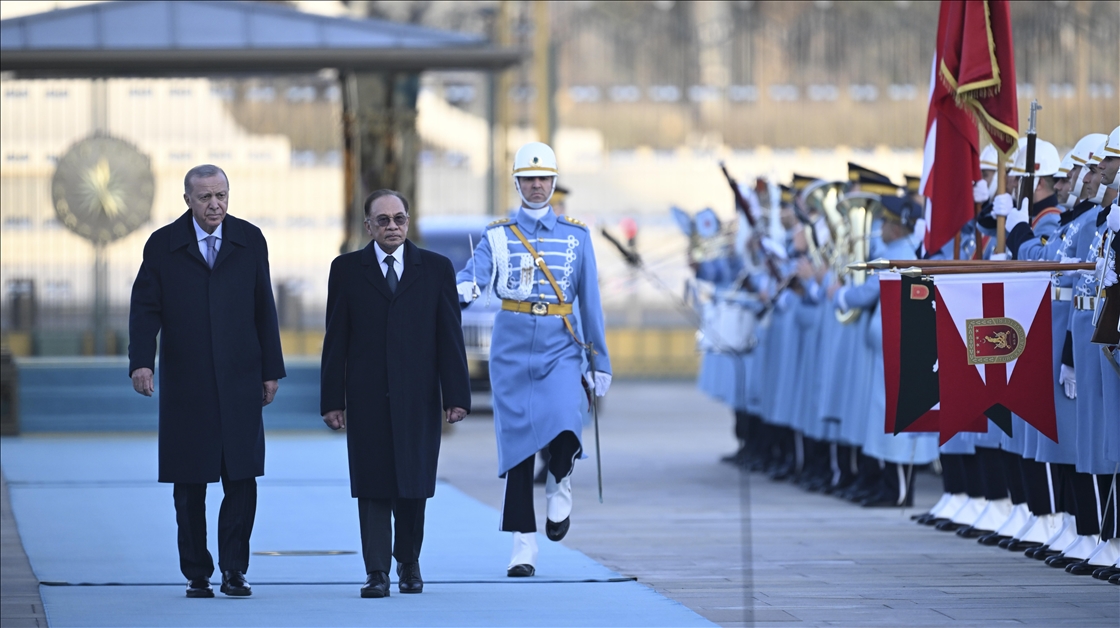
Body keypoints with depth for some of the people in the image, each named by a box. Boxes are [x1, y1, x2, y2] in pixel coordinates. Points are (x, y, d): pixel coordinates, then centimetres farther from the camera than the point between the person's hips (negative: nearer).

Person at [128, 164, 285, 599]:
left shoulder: (250, 241, 8)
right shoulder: (163, 245, 4)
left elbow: (264, 308, 9)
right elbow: (145, 307, 1)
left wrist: (271, 370, 7)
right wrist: (141, 361, -13)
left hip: (240, 381, 1)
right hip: (185, 385, 0)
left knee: (242, 480, -6)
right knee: (189, 486, 3)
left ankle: (233, 569, 4)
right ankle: (197, 574, 11)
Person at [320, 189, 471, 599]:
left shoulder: (436, 269, 7)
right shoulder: (347, 270, 7)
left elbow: (450, 337, 3)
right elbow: (335, 341, 4)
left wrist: (457, 395, -4)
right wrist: (332, 400, -2)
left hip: (417, 397, 0)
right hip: (367, 398, 0)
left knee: (414, 485, 2)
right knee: (373, 487, -3)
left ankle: (409, 564, 19)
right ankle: (377, 573, -1)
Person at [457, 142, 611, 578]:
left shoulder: (576, 235, 8)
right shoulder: (497, 235, 6)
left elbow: (590, 301, 10)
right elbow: (474, 273, -10)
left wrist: (600, 362, 8)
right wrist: (462, 289, -35)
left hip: (560, 346, 0)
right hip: (513, 345, 0)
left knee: (564, 428, -24)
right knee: (517, 442, -2)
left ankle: (559, 486, 10)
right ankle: (523, 548, 4)